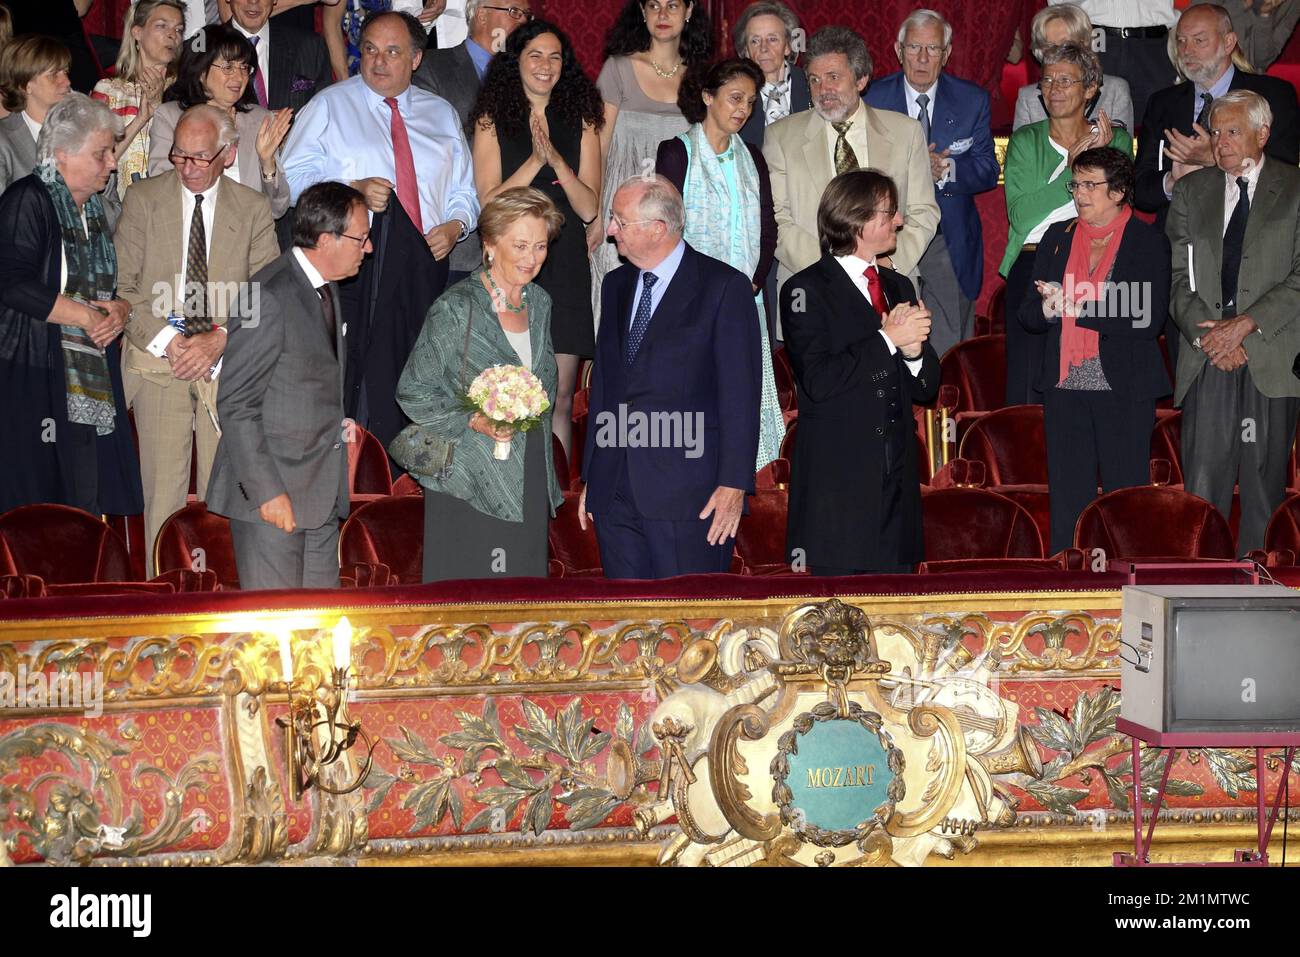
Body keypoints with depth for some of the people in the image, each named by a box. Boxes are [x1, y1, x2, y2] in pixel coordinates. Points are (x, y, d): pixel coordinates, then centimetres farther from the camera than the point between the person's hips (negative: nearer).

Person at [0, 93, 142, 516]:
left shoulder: (98, 207, 15)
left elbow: (121, 282, 21)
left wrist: (121, 310, -3)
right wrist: (87, 316, -14)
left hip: (93, 382, 7)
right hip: (34, 377, -7)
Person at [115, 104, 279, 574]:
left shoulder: (252, 208, 5)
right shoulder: (142, 199, 3)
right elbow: (123, 285, 0)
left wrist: (220, 338, -13)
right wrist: (167, 339, -11)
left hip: (228, 364, 1)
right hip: (158, 364, 0)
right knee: (163, 487, -1)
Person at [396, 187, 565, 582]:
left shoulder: (539, 303, 12)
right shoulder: (455, 309, -9)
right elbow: (413, 391, -7)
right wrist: (474, 422, -17)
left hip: (531, 482, 6)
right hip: (470, 485, -6)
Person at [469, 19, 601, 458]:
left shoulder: (581, 121, 10)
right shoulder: (492, 120, 5)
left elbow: (589, 208, 3)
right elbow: (489, 202, -3)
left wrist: (557, 160, -11)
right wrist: (535, 160, -12)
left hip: (565, 268, 2)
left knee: (560, 397, 1)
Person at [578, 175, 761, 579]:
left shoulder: (725, 287, -5)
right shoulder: (616, 285, 15)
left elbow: (740, 395, -8)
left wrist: (733, 484, -13)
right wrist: (590, 476, 15)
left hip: (687, 495, -6)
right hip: (614, 492, 6)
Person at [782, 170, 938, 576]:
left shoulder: (899, 286, 19)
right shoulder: (807, 290, -3)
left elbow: (926, 389, 15)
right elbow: (818, 381, -17)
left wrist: (914, 348, -6)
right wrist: (888, 340, -12)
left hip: (897, 479, 6)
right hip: (838, 478, -6)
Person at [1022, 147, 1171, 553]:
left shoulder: (1149, 242, -2)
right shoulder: (1057, 238, 12)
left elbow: (1149, 318, -14)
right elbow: (1029, 313, 10)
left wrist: (1074, 306, -15)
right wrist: (1048, 309, -15)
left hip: (1125, 388, -4)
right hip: (1065, 386, 4)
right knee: (1067, 496, 6)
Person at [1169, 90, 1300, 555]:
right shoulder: (1191, 190, 14)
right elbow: (1177, 276, 9)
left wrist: (1245, 324, -12)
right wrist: (1206, 333, -6)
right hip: (1207, 359, 2)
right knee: (1202, 480, -4)